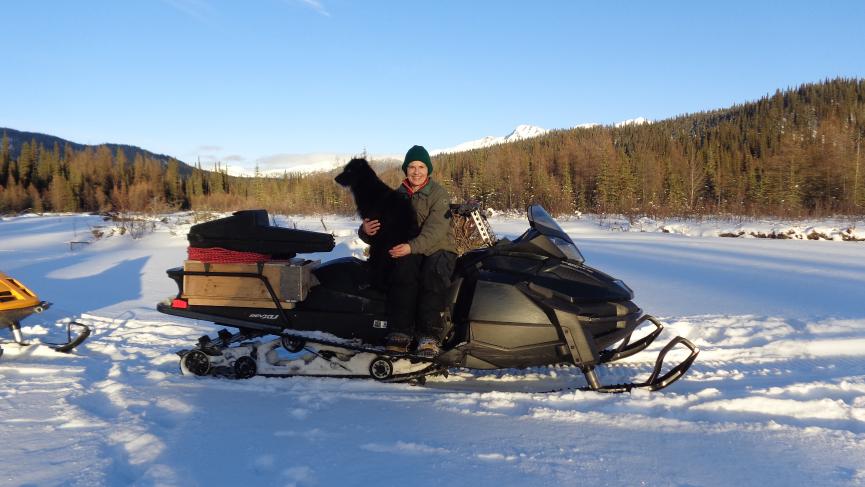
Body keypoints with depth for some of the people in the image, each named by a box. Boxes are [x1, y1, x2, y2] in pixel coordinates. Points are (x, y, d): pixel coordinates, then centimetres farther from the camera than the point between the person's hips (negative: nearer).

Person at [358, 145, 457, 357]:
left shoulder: (438, 194, -2)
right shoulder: (398, 196, 11)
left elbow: (435, 230, -17)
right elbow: (382, 225, 5)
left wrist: (412, 246, -35)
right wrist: (366, 230, -21)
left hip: (439, 250, -2)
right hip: (407, 253, 3)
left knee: (433, 270, -37)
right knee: (404, 268, -33)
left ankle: (429, 334, -35)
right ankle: (401, 331, -32)